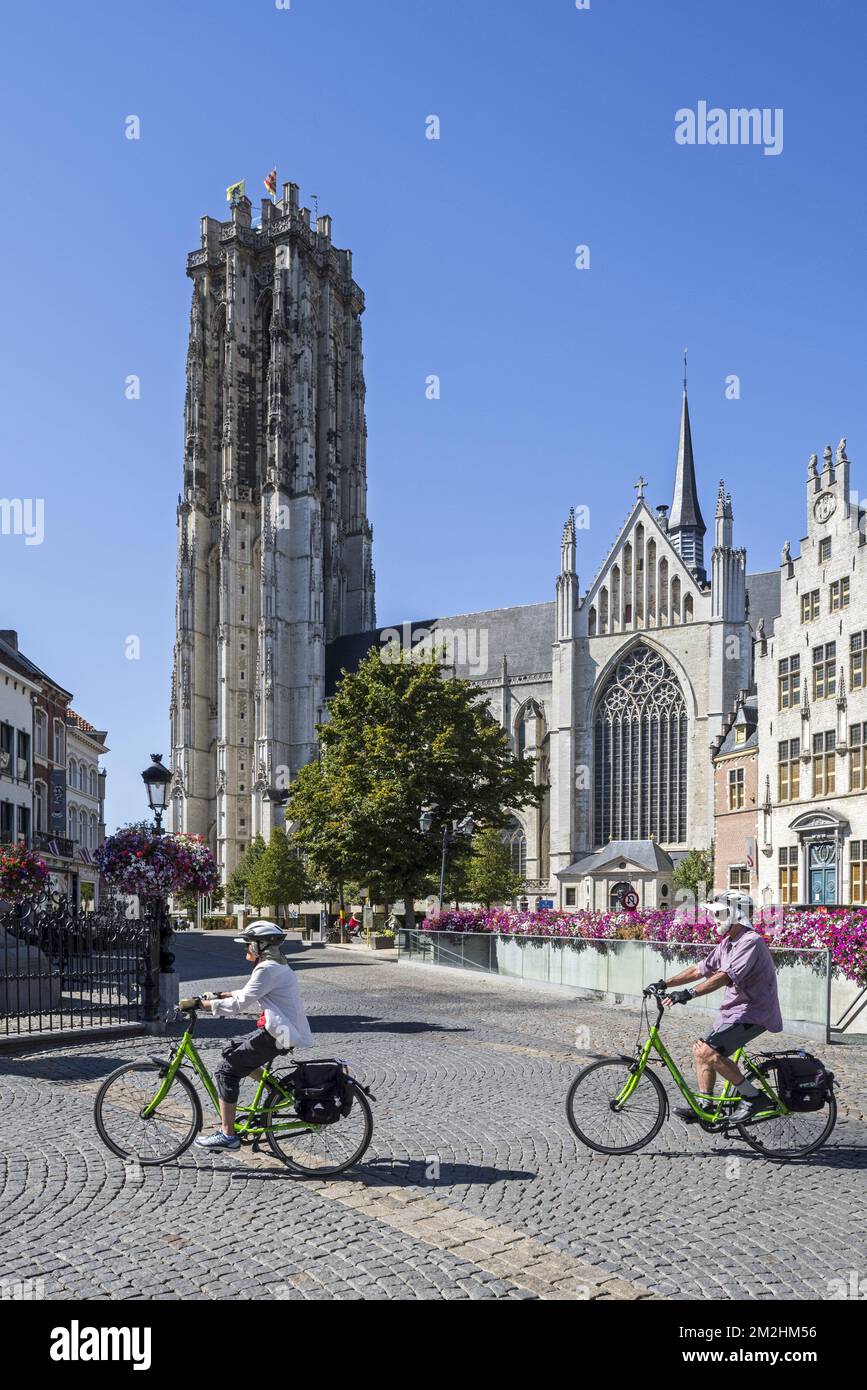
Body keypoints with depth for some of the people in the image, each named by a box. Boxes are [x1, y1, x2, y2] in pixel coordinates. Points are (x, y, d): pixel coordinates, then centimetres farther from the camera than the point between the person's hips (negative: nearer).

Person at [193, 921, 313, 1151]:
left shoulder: (268, 969, -16)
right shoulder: (276, 965, 16)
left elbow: (240, 1004, -19)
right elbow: (249, 996, 25)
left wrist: (202, 1004, -13)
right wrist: (219, 995, 20)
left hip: (276, 1036, -10)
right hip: (278, 1029, 10)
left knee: (226, 1071, -6)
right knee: (231, 1051, 21)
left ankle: (227, 1135, -5)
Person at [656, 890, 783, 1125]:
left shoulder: (751, 942, -20)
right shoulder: (727, 943, 11)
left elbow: (725, 977, -31)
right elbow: (700, 969, 14)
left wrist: (689, 994, -39)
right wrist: (665, 984, 7)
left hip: (752, 1013, -10)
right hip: (733, 1010, 10)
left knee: (707, 1051, -20)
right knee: (701, 1049, 11)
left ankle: (753, 1096, -9)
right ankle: (705, 1106, 19)